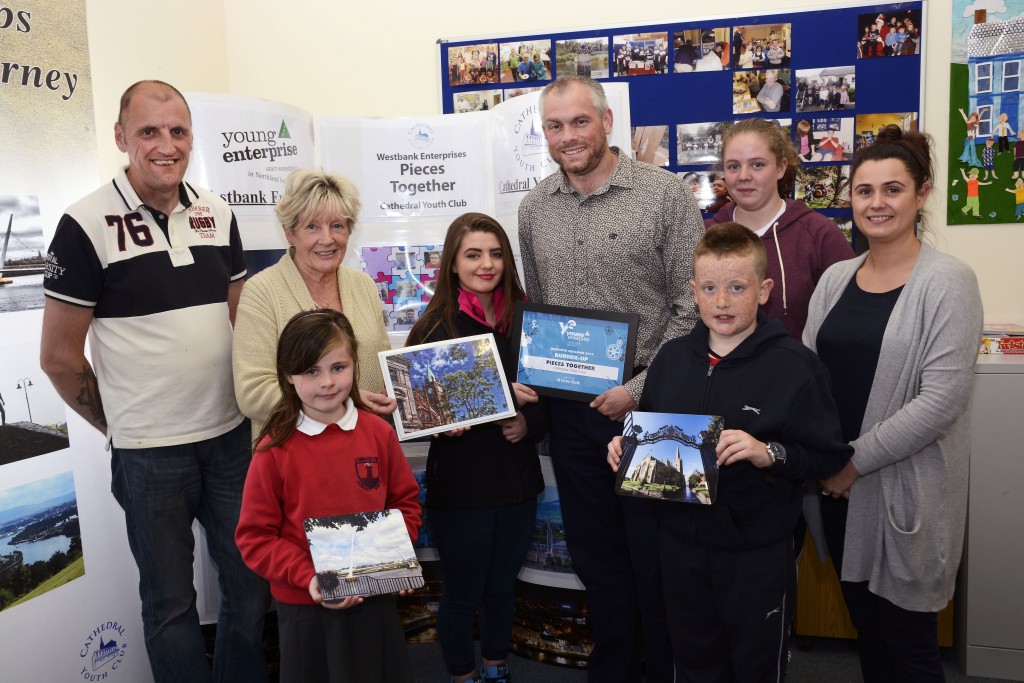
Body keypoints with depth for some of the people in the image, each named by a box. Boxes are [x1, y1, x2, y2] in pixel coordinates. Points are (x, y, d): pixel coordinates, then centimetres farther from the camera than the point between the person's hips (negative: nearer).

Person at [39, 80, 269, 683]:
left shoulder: (217, 213, 4)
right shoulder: (88, 225, -10)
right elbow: (59, 356, -6)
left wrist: (250, 406, 6)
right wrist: (118, 425, 2)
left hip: (232, 436, 5)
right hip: (149, 452, -4)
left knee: (253, 586, 16)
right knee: (171, 603, 11)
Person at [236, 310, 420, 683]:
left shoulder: (379, 433, -5)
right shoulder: (275, 449, -12)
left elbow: (405, 501, 6)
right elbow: (255, 536, -9)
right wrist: (308, 577, -20)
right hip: (306, 606, -2)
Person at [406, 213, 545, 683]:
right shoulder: (435, 326, -10)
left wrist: (530, 423, -10)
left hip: (517, 480, 4)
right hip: (459, 484, -4)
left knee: (503, 587, 21)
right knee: (463, 594, 12)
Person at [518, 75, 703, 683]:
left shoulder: (666, 194, -8)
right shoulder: (535, 209, 8)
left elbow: (691, 306, -11)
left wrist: (640, 388, -16)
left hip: (647, 407, -4)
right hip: (571, 411, 5)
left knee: (655, 554, 7)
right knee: (595, 553, 17)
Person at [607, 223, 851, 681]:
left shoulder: (794, 365, -14)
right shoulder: (672, 357, 2)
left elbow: (830, 456, -14)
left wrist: (770, 454, -29)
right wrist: (627, 445, -6)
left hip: (758, 553, -4)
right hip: (681, 543, 4)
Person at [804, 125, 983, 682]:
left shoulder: (947, 281, -10)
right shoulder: (836, 277, 7)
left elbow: (940, 400, -17)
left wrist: (858, 459, -14)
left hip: (904, 487, -5)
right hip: (836, 485, 5)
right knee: (865, 627, 18)